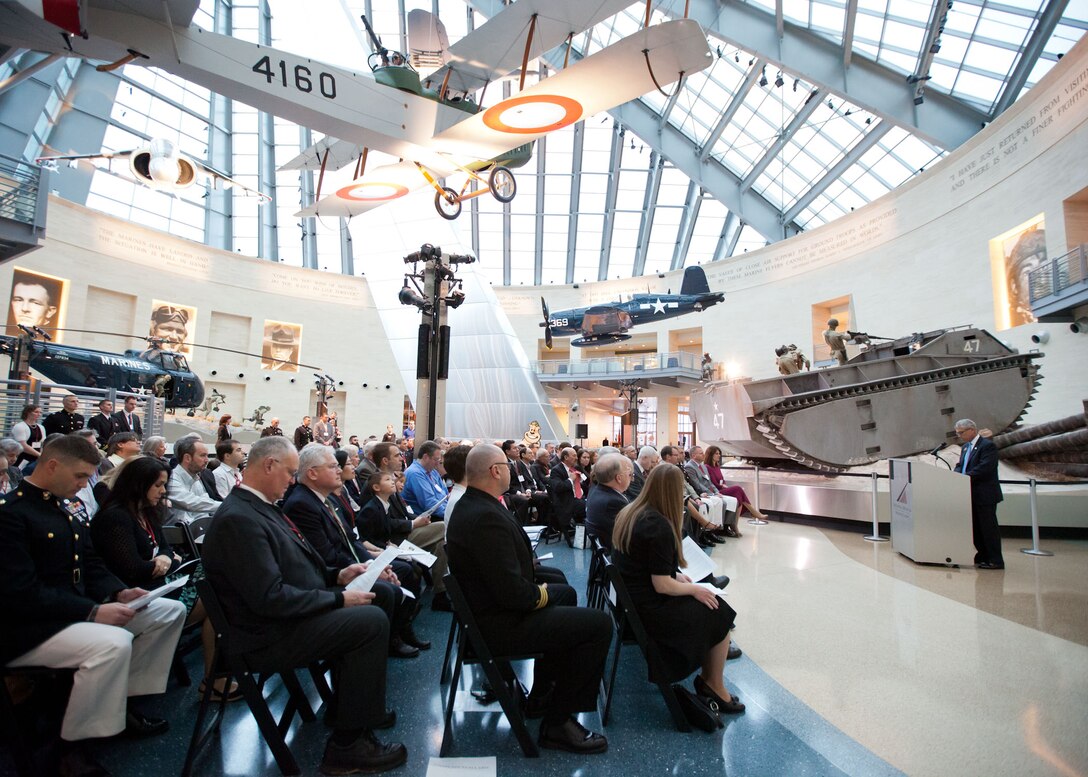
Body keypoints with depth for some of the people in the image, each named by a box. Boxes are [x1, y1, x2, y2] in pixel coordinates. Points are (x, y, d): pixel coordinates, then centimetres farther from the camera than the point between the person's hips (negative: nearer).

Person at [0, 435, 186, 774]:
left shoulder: (69, 506, 10)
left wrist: (118, 593, -4)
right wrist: (94, 612, -26)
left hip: (80, 609, 9)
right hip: (29, 628, -9)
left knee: (170, 611, 2)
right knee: (114, 643, -33)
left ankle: (127, 700, 12)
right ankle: (72, 747, -10)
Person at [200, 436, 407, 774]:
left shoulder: (260, 506, 8)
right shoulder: (238, 518, -24)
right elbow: (270, 597, -27)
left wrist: (337, 576, 5)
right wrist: (338, 599, -20)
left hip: (283, 617, 10)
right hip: (268, 638, -10)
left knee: (361, 609, 14)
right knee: (371, 620, -16)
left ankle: (347, 707, 26)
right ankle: (347, 745, -4)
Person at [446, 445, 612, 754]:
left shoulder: (469, 505, 3)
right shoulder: (487, 517, -30)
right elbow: (513, 592, -31)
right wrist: (540, 594, -11)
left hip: (486, 606, 11)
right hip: (499, 624, -11)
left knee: (565, 593, 28)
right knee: (599, 624, -11)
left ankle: (542, 696, 36)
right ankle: (557, 723, 4)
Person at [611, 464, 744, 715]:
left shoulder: (628, 513, 2)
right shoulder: (659, 526, -25)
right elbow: (662, 585, -22)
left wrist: (676, 576, 13)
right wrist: (693, 589, -5)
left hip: (630, 597, 9)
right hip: (649, 609, -9)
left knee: (713, 601, 17)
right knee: (719, 614, 6)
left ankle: (708, 678, 24)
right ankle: (714, 687, 24)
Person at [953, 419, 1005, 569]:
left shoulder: (988, 445, -13)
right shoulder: (965, 447, 15)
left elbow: (984, 468, -23)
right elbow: (960, 465, 14)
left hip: (985, 495, -9)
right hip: (973, 495, 9)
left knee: (988, 527, -2)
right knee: (975, 527, 15)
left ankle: (996, 561, 6)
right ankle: (983, 555, 27)